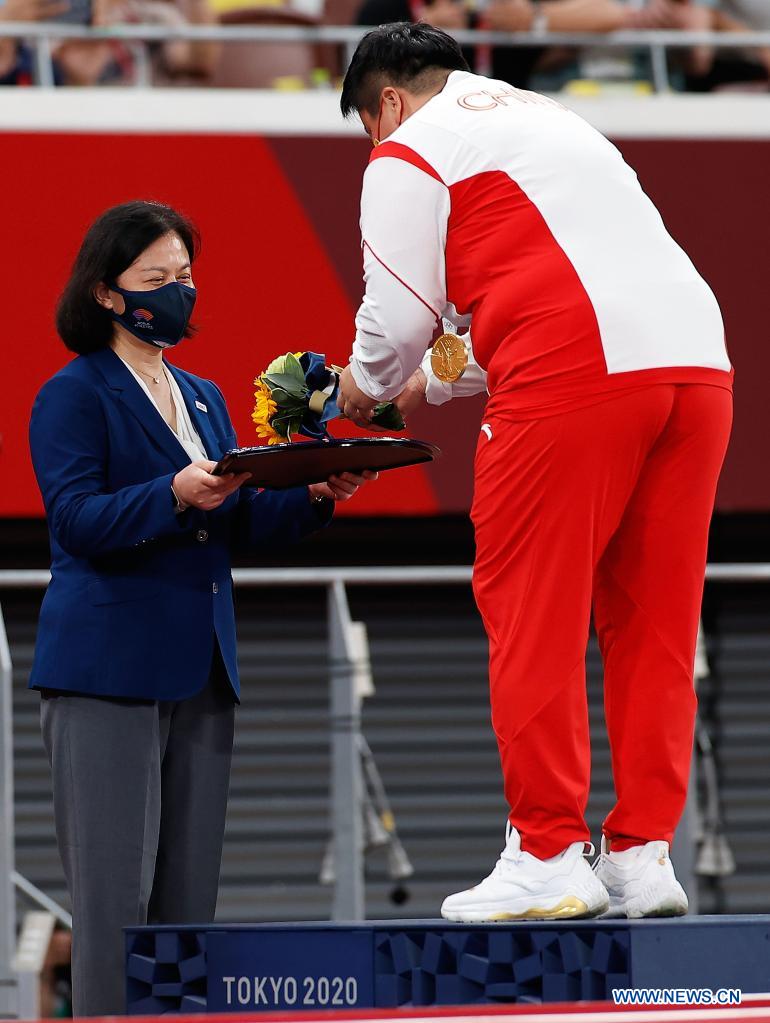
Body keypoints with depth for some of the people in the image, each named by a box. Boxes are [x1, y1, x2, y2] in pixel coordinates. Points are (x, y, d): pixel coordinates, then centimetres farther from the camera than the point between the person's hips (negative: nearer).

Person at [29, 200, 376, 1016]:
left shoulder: (203, 399, 19)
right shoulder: (74, 395, -2)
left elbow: (240, 528, 16)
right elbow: (77, 518, -14)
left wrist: (313, 497, -2)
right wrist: (175, 495, -28)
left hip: (199, 669, 7)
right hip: (107, 667, -7)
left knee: (188, 896, 4)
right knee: (115, 895, -11)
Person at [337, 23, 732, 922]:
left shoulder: (411, 153, 8)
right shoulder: (547, 119, 32)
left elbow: (398, 314, 5)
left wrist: (365, 390, 25)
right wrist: (442, 383, 43)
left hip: (574, 381, -7)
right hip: (698, 360, 7)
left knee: (531, 615, 0)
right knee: (651, 623, 9)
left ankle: (547, 856, -1)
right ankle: (644, 854, 8)